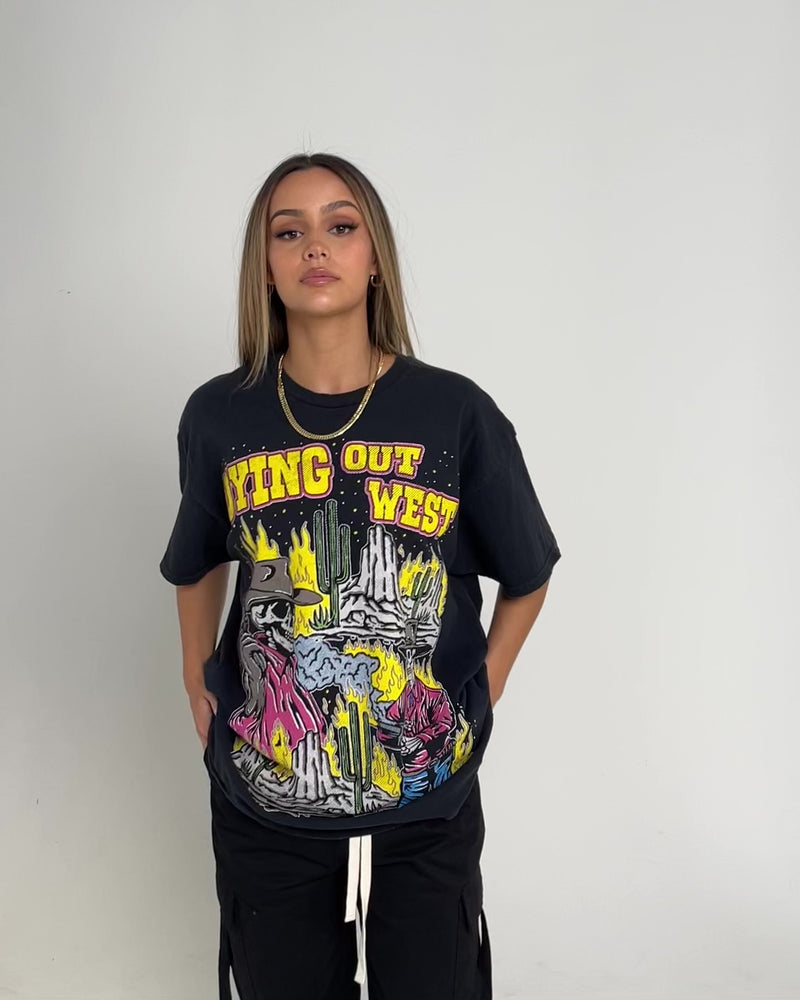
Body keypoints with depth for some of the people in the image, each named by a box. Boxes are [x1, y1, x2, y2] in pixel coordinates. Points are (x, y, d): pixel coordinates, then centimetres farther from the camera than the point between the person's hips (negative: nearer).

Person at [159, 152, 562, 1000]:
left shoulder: (458, 413, -9)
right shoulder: (219, 416, -5)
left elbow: (526, 578, 5)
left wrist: (478, 699, 2)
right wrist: (199, 689, 11)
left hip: (428, 807, -1)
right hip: (264, 809, 2)